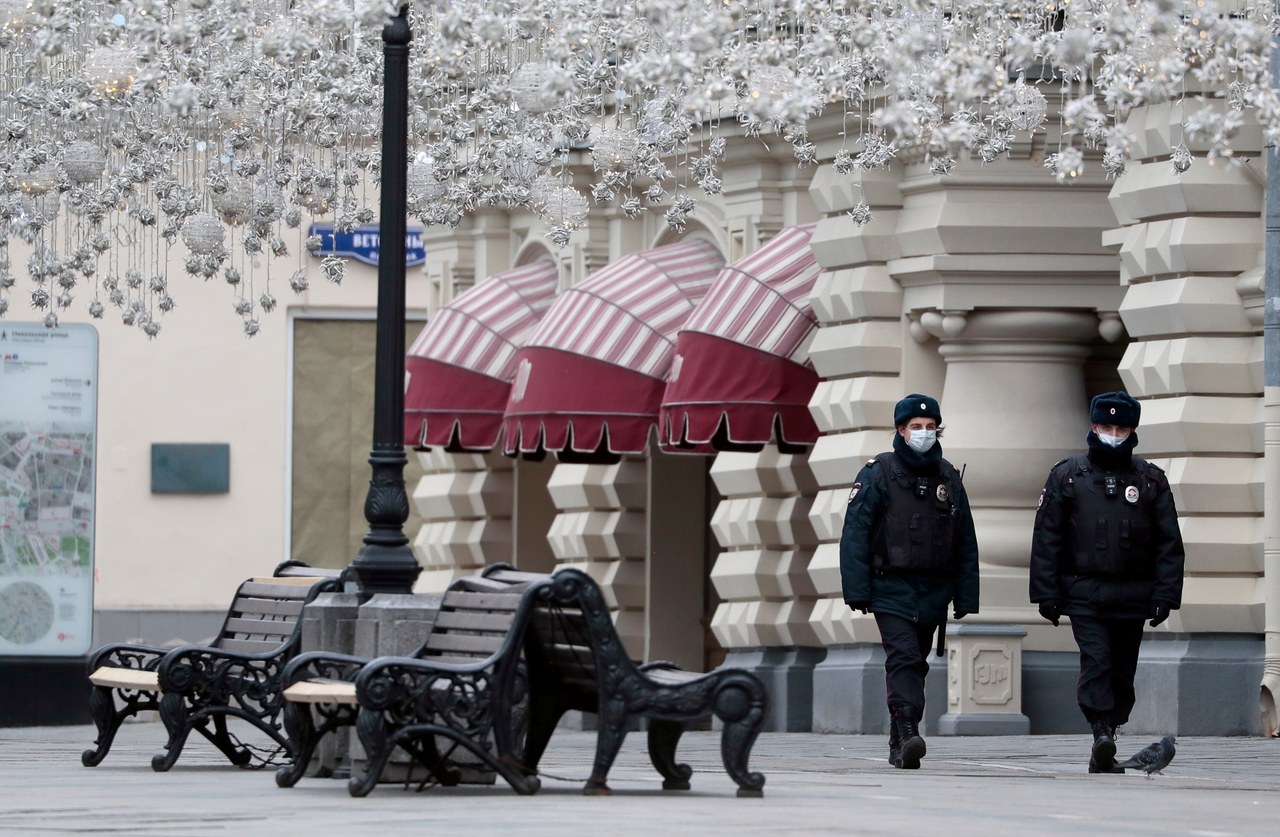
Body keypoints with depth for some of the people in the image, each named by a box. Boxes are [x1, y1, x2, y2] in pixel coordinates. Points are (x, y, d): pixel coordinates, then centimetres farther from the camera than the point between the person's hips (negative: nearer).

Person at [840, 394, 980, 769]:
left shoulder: (948, 478, 10)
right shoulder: (878, 474, -4)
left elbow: (965, 543, 14)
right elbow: (855, 534, -7)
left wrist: (965, 598, 9)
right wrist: (857, 591, -14)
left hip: (933, 593, 5)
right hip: (891, 590, -5)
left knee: (916, 665, 9)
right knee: (903, 658, -18)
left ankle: (899, 746, 16)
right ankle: (908, 734, -30)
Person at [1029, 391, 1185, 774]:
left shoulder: (1151, 479, 8)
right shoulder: (1066, 475, 4)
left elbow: (1169, 542, 8)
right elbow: (1047, 537, 3)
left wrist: (1165, 595, -1)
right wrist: (1047, 594, -3)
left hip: (1133, 595, 2)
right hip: (1084, 593, -2)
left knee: (1122, 672, 7)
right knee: (1096, 660, -20)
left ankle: (1103, 753, 15)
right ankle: (1101, 732, -31)